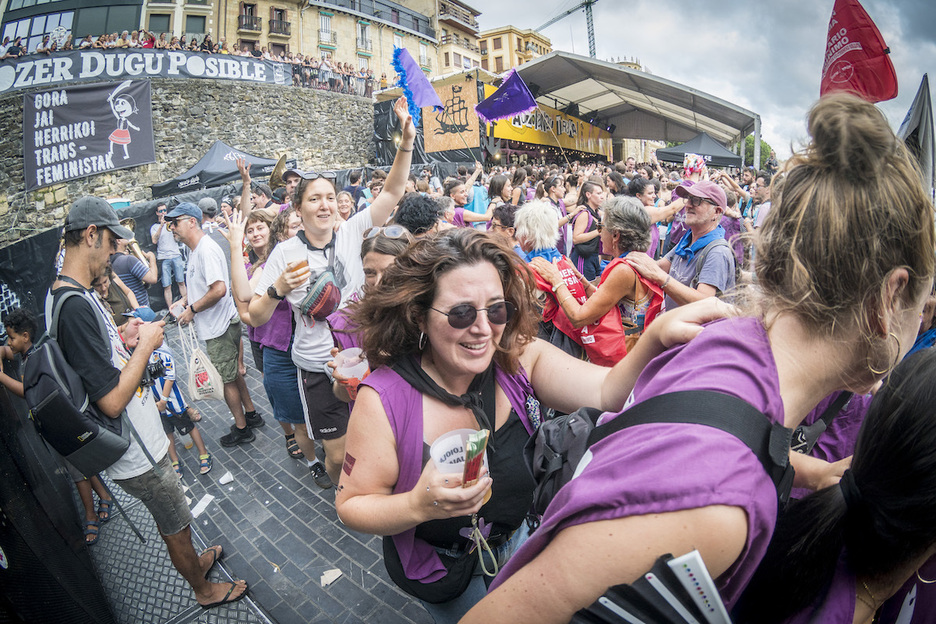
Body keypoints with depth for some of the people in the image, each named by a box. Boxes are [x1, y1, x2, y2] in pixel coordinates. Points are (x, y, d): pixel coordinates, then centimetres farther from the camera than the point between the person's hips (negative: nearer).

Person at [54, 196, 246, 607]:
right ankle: (204, 590, 38)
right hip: (137, 458, -9)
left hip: (141, 442, 9)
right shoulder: (75, 304, -30)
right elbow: (112, 400, -30)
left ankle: (193, 561, 53)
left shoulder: (66, 294, 3)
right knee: (178, 527, 15)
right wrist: (145, 344, -20)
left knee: (170, 520, 30)